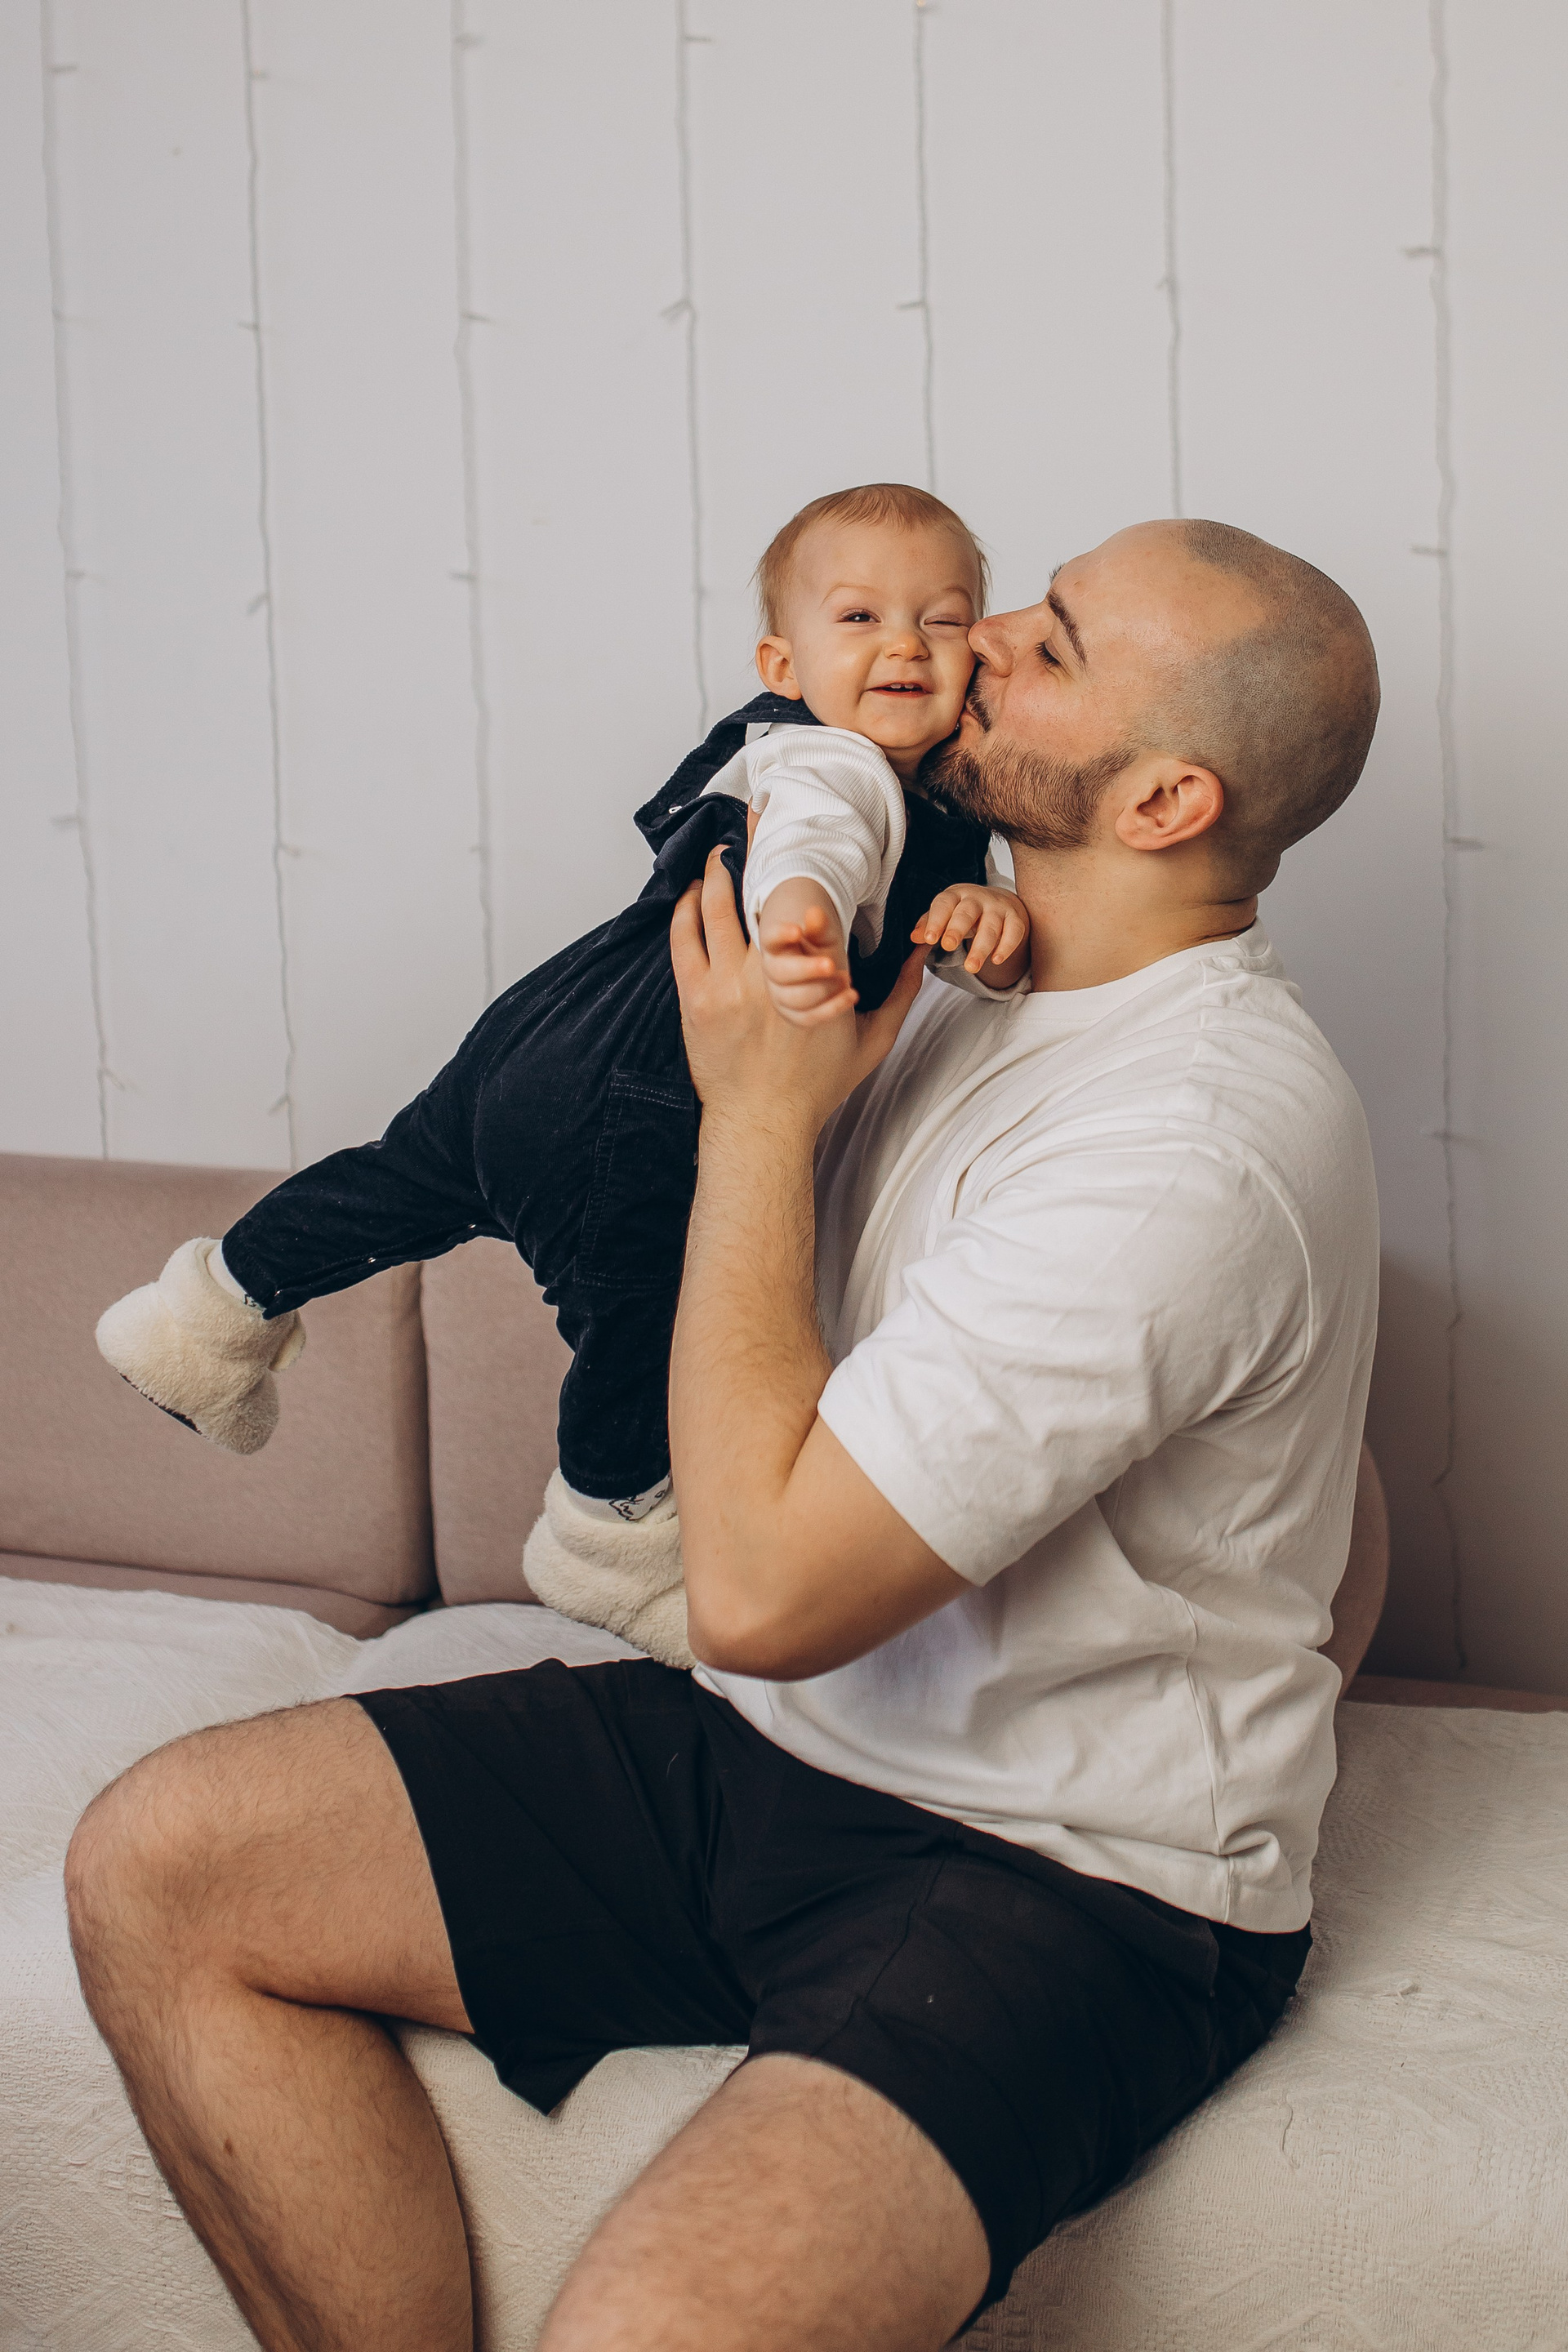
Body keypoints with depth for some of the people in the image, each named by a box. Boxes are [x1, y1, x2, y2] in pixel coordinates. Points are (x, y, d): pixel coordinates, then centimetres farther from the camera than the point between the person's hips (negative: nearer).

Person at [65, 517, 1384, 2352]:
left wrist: (763, 1107, -17)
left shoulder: (1198, 1139, -24)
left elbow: (764, 1584, -26)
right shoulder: (986, 997, 7)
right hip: (776, 1746, 9)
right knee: (157, 1865, -2)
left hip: (1073, 1885, -9)